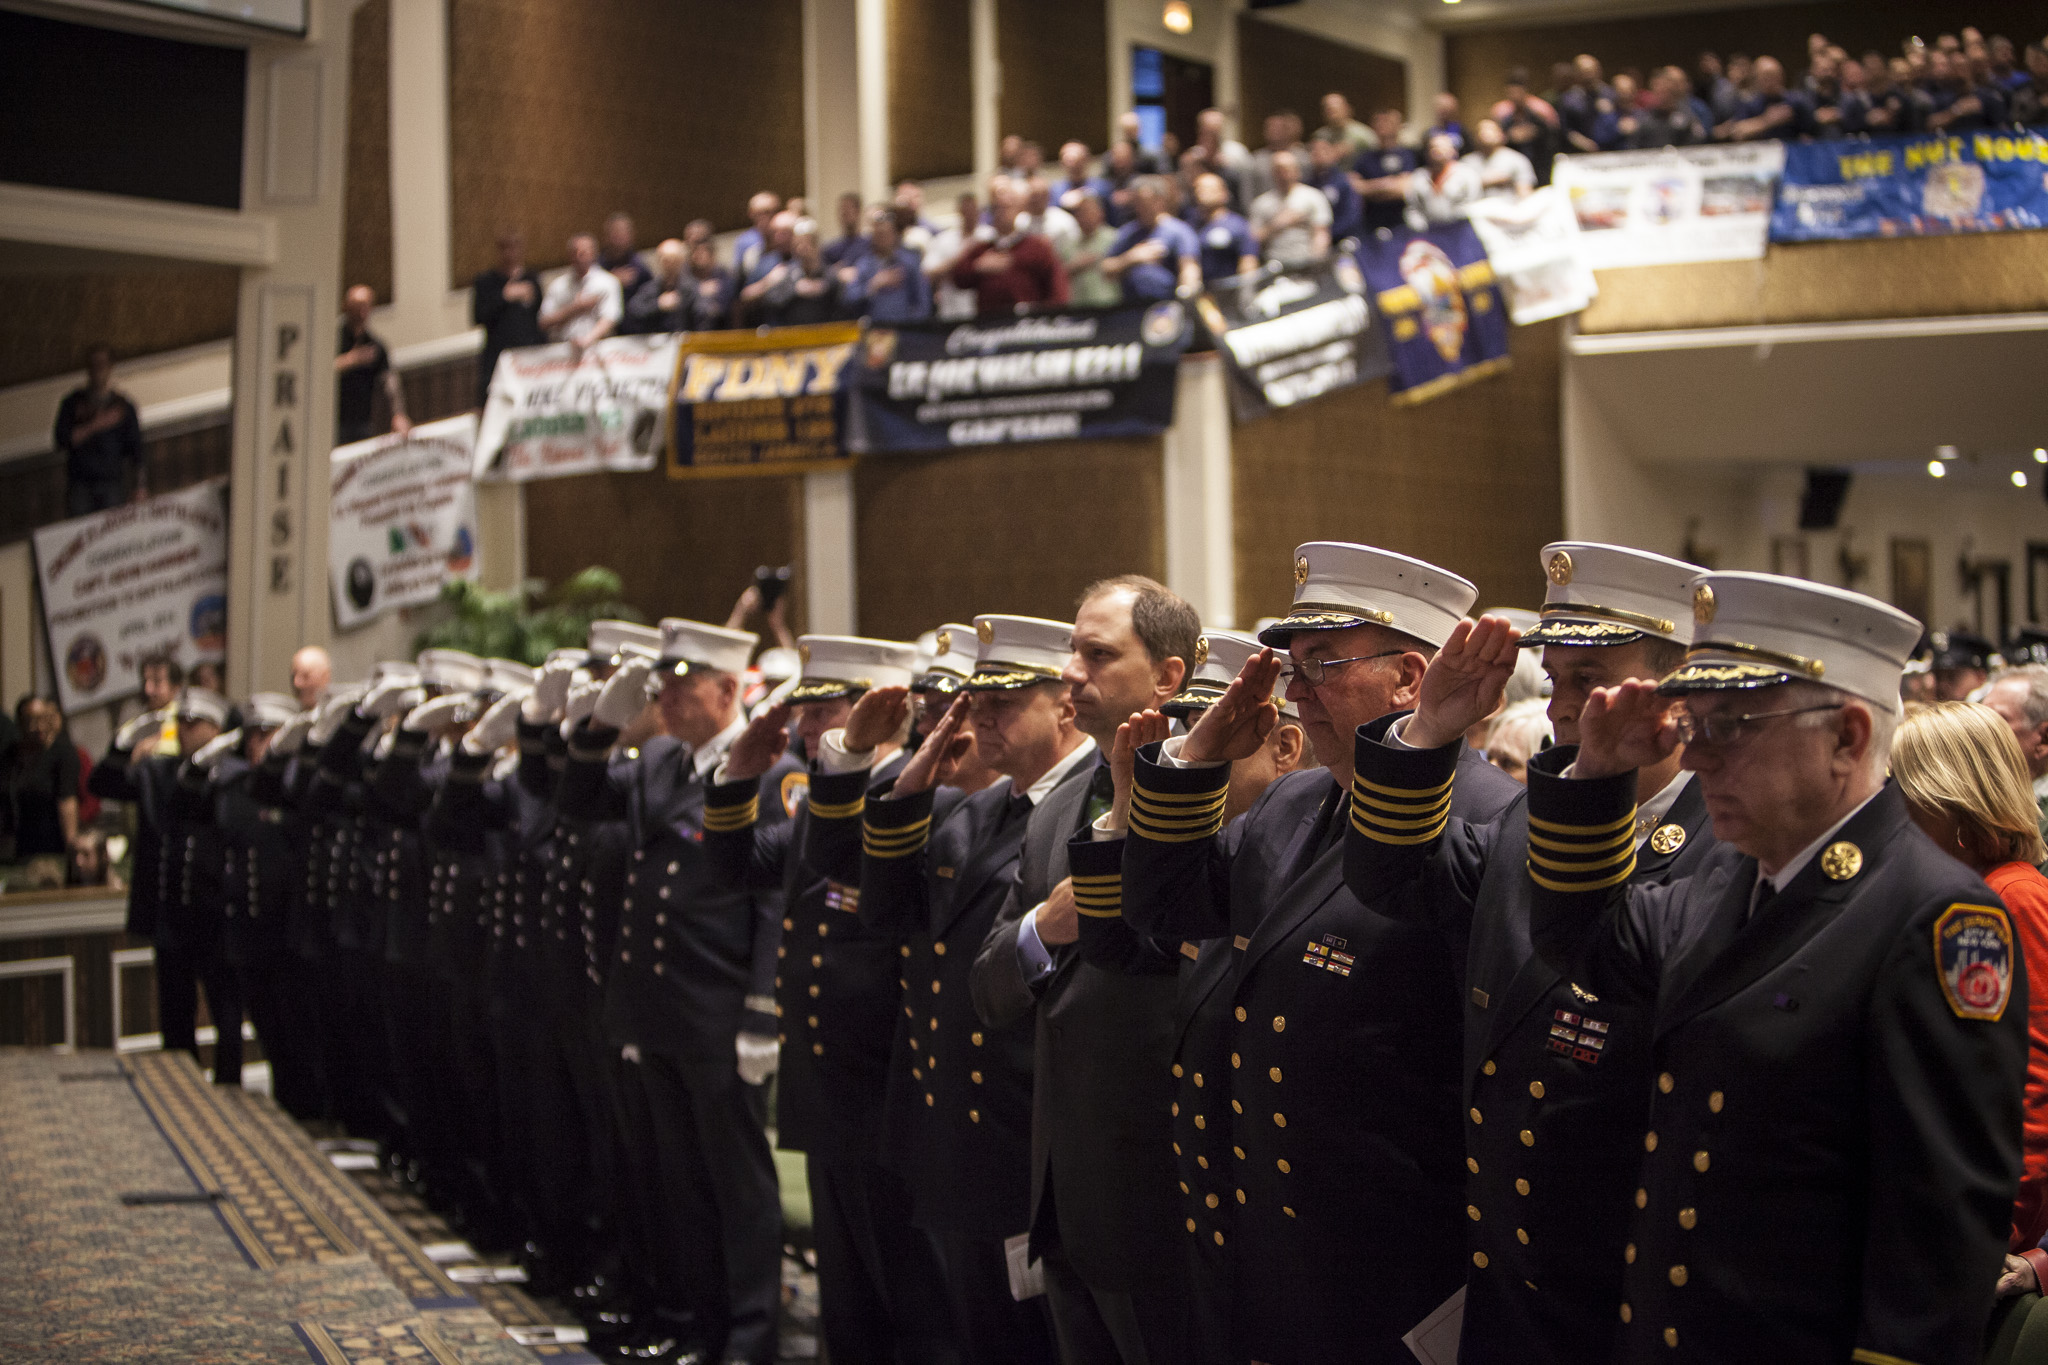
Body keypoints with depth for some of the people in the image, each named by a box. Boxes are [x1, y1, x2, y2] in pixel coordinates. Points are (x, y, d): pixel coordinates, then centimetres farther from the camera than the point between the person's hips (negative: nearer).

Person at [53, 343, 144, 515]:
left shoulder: (123, 406, 9)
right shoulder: (73, 402, 12)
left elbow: (136, 448, 7)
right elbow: (61, 439, 1)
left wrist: (140, 486, -3)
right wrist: (94, 426, -9)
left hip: (111, 483, -1)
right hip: (79, 483, 1)